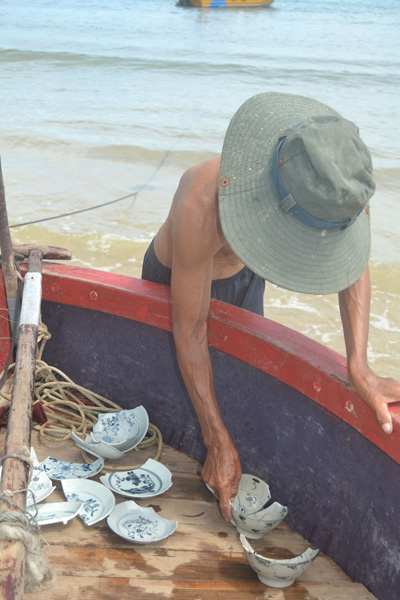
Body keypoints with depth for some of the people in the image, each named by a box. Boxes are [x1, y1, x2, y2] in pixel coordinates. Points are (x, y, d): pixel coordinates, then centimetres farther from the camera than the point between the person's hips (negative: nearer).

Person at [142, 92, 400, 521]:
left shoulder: (340, 185, -37)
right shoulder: (204, 205, -48)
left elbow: (354, 266, -21)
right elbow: (188, 333, -37)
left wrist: (359, 370, -35)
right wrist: (218, 443, -33)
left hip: (242, 276, 4)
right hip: (173, 278, -4)